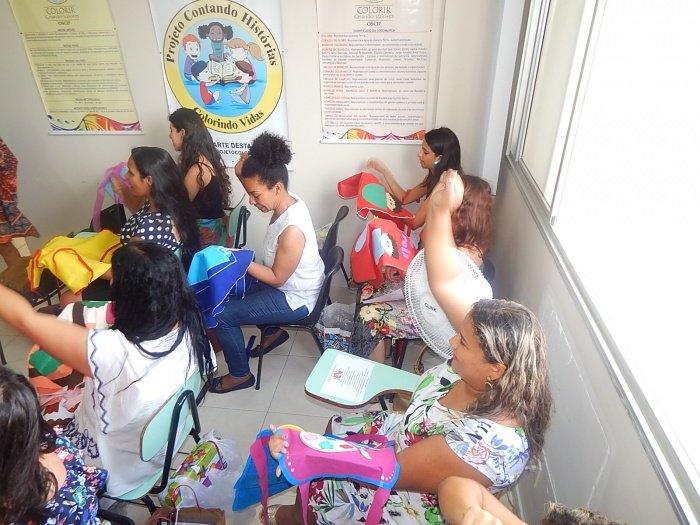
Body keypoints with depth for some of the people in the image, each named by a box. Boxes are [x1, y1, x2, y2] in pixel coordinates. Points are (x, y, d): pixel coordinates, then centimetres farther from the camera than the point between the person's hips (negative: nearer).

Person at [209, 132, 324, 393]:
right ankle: (274, 331, 34)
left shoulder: (292, 230, -38)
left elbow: (276, 278, -25)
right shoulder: (288, 200, -11)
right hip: (289, 281, 10)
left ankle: (240, 375, 16)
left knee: (220, 315, -7)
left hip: (295, 299, -10)